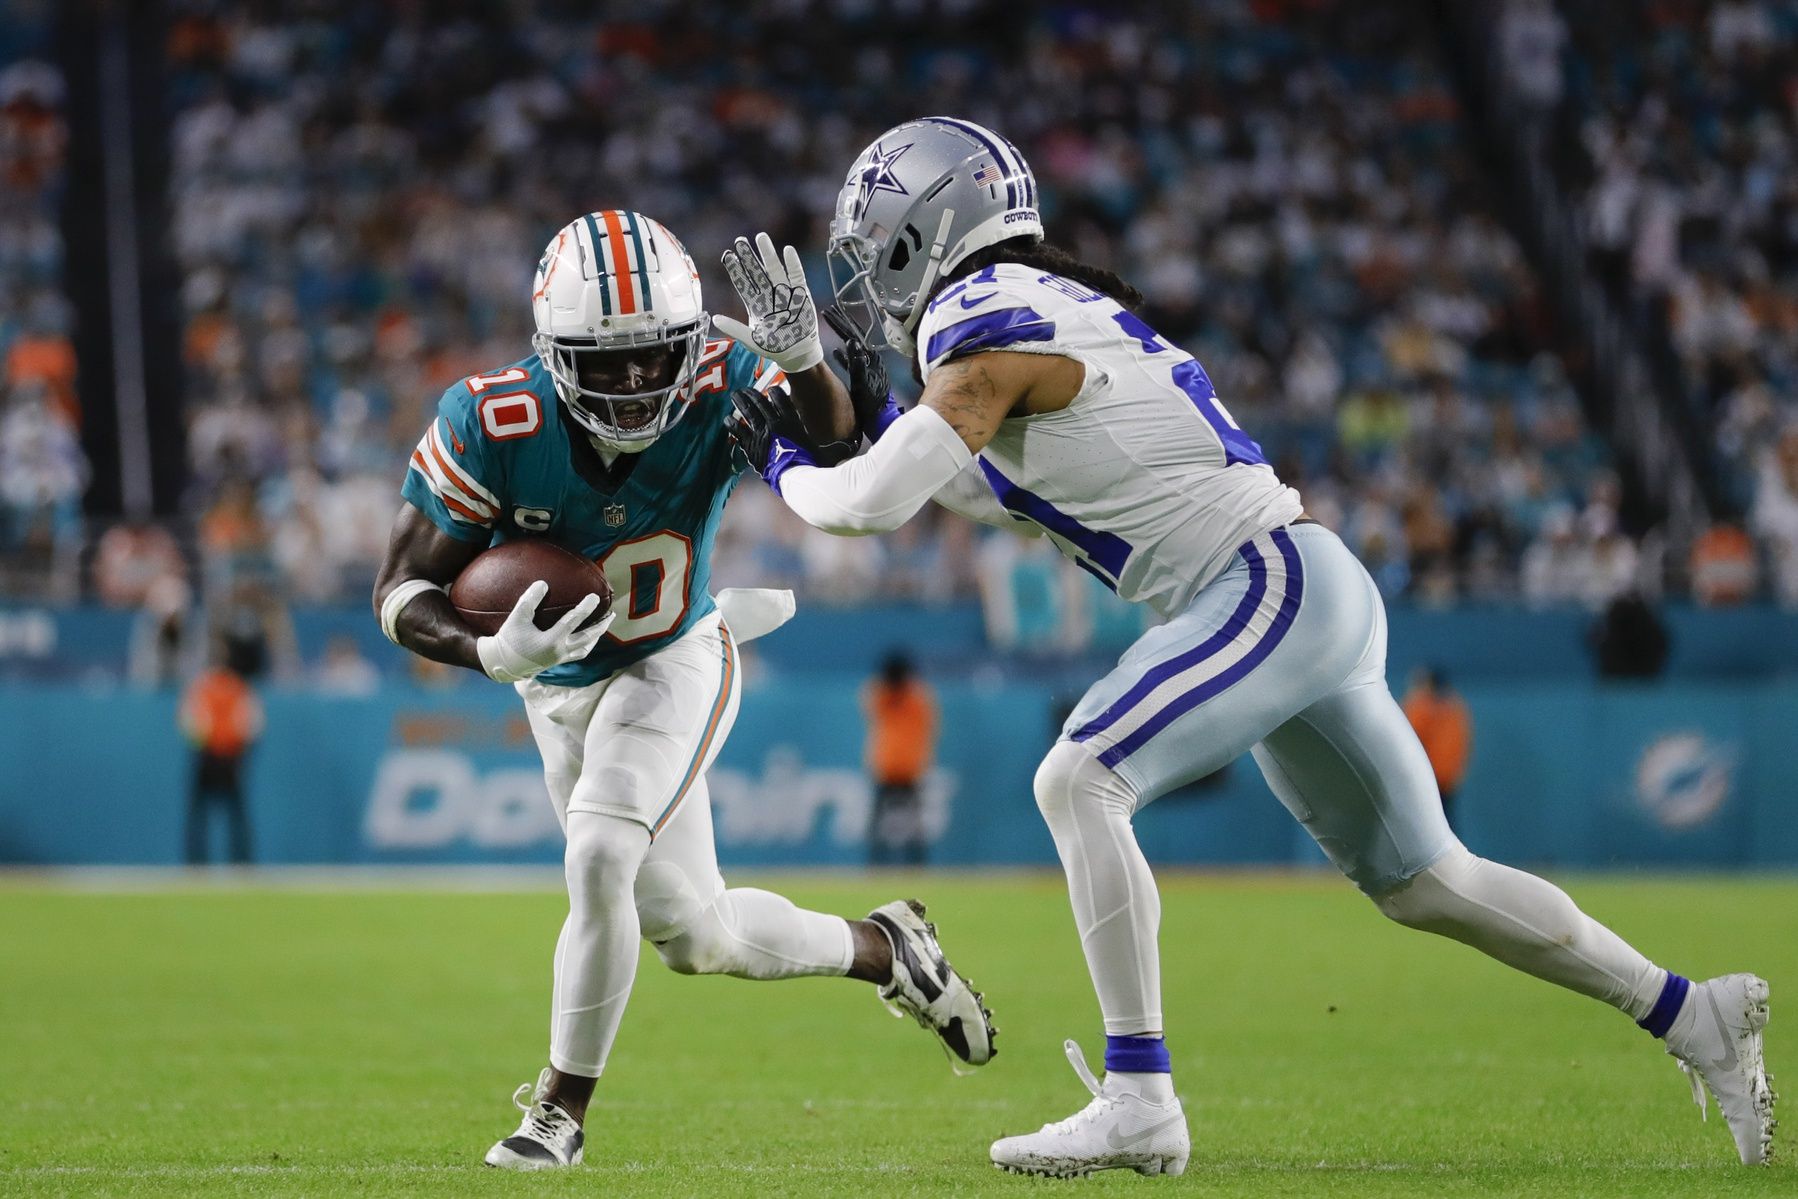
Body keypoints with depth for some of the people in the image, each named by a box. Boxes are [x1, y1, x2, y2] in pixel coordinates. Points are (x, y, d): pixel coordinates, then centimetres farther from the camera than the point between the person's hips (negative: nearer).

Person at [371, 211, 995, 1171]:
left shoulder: (719, 388, -27)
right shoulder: (491, 425, -28)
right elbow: (401, 593, -21)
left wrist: (803, 364, -57)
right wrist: (492, 654, -40)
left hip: (675, 662, -2)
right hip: (561, 685, 2)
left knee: (598, 861, -25)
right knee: (697, 937, 9)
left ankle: (560, 1111, -6)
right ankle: (882, 950, 35)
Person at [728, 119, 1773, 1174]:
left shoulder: (991, 334, -11)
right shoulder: (1044, 310, 16)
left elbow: (872, 504, -15)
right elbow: (1004, 485, 30)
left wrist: (782, 464, 4)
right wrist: (871, 413, 22)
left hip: (1272, 589, -10)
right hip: (1313, 599, 10)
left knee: (1079, 782, -19)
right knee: (1422, 881, 16)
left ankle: (1139, 1101, -21)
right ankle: (1694, 1016, 23)